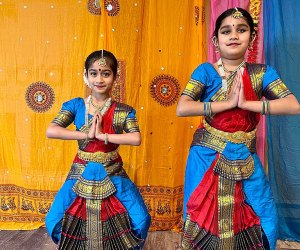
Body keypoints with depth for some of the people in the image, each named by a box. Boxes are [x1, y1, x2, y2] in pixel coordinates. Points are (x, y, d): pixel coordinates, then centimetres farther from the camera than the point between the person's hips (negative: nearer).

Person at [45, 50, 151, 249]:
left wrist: (102, 135, -23)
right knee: (55, 220, 1)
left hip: (112, 174, 0)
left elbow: (136, 139, -21)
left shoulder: (124, 111, -7)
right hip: (82, 173, 1)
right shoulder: (76, 105, -5)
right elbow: (51, 131, -16)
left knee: (140, 219, -6)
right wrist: (87, 134, -20)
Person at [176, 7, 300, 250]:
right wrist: (228, 103, -19)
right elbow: (182, 108, -18)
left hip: (244, 159, 2)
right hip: (207, 158, -2)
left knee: (263, 219, 11)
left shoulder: (262, 72, 0)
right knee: (204, 216, 11)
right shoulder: (206, 71, -6)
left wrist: (246, 103, -19)